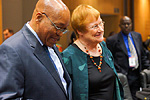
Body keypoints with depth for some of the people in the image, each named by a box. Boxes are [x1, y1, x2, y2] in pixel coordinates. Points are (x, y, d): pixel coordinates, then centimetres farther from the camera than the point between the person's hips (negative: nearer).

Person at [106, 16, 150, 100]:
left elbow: (142, 55, 18)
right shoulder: (112, 40, -5)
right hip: (123, 76, -5)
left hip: (137, 75, 5)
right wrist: (119, 72, -14)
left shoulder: (137, 36, 12)